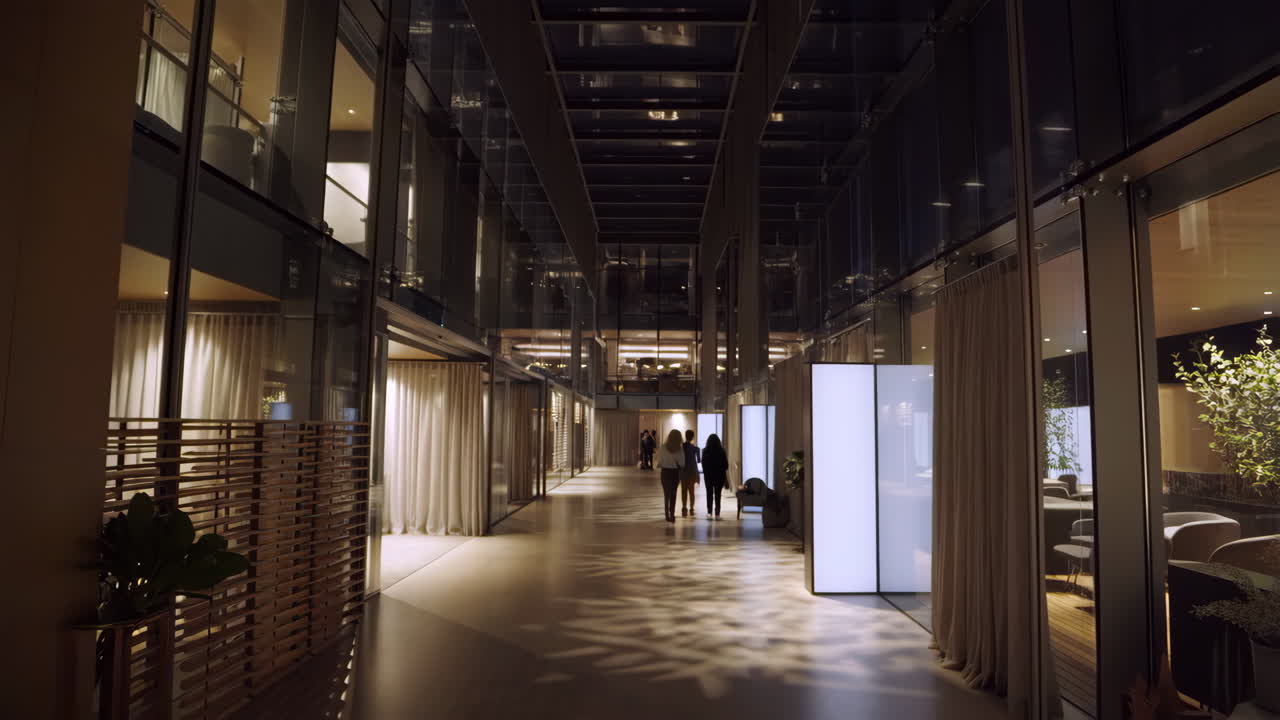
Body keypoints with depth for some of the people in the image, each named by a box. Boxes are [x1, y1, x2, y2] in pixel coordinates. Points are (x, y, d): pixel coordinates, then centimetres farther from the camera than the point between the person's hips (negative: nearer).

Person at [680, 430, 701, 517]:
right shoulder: (695, 448, -10)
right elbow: (699, 460, -5)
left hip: (682, 471, 1)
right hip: (692, 471, -1)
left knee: (683, 490, 8)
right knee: (691, 490, 10)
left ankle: (684, 510, 6)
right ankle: (691, 510, 9)